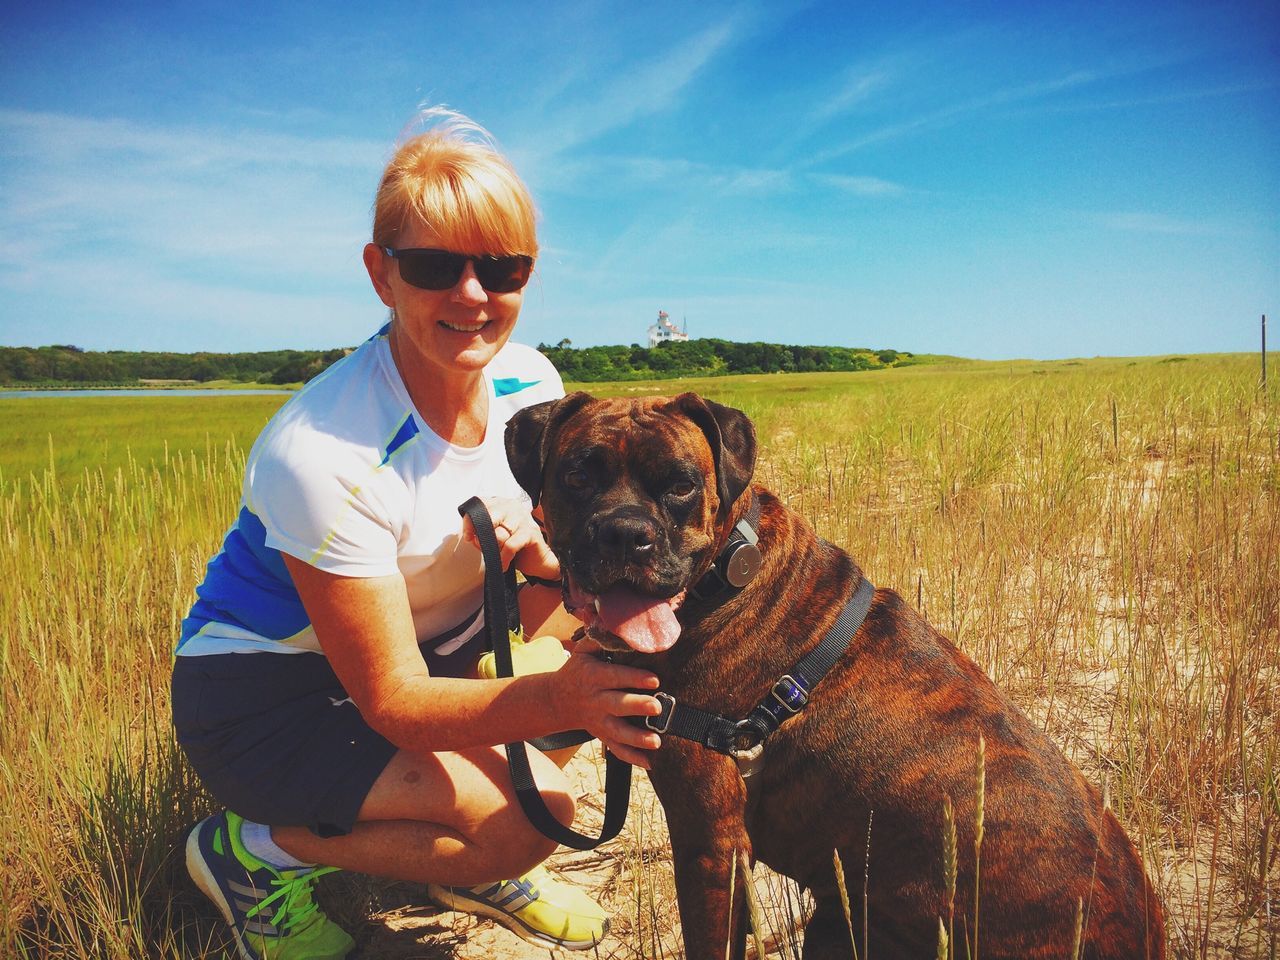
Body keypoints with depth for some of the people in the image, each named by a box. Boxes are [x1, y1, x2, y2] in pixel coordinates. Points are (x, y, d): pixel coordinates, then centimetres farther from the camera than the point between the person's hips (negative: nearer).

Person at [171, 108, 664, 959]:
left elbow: (546, 605, -4)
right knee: (533, 815, -24)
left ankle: (473, 866, 8)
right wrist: (558, 698, -44)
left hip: (439, 646, 7)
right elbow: (393, 701, -27)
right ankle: (256, 852, 0)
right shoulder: (320, 454, -31)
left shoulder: (531, 385, -11)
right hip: (265, 691, -7)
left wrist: (542, 561, -29)